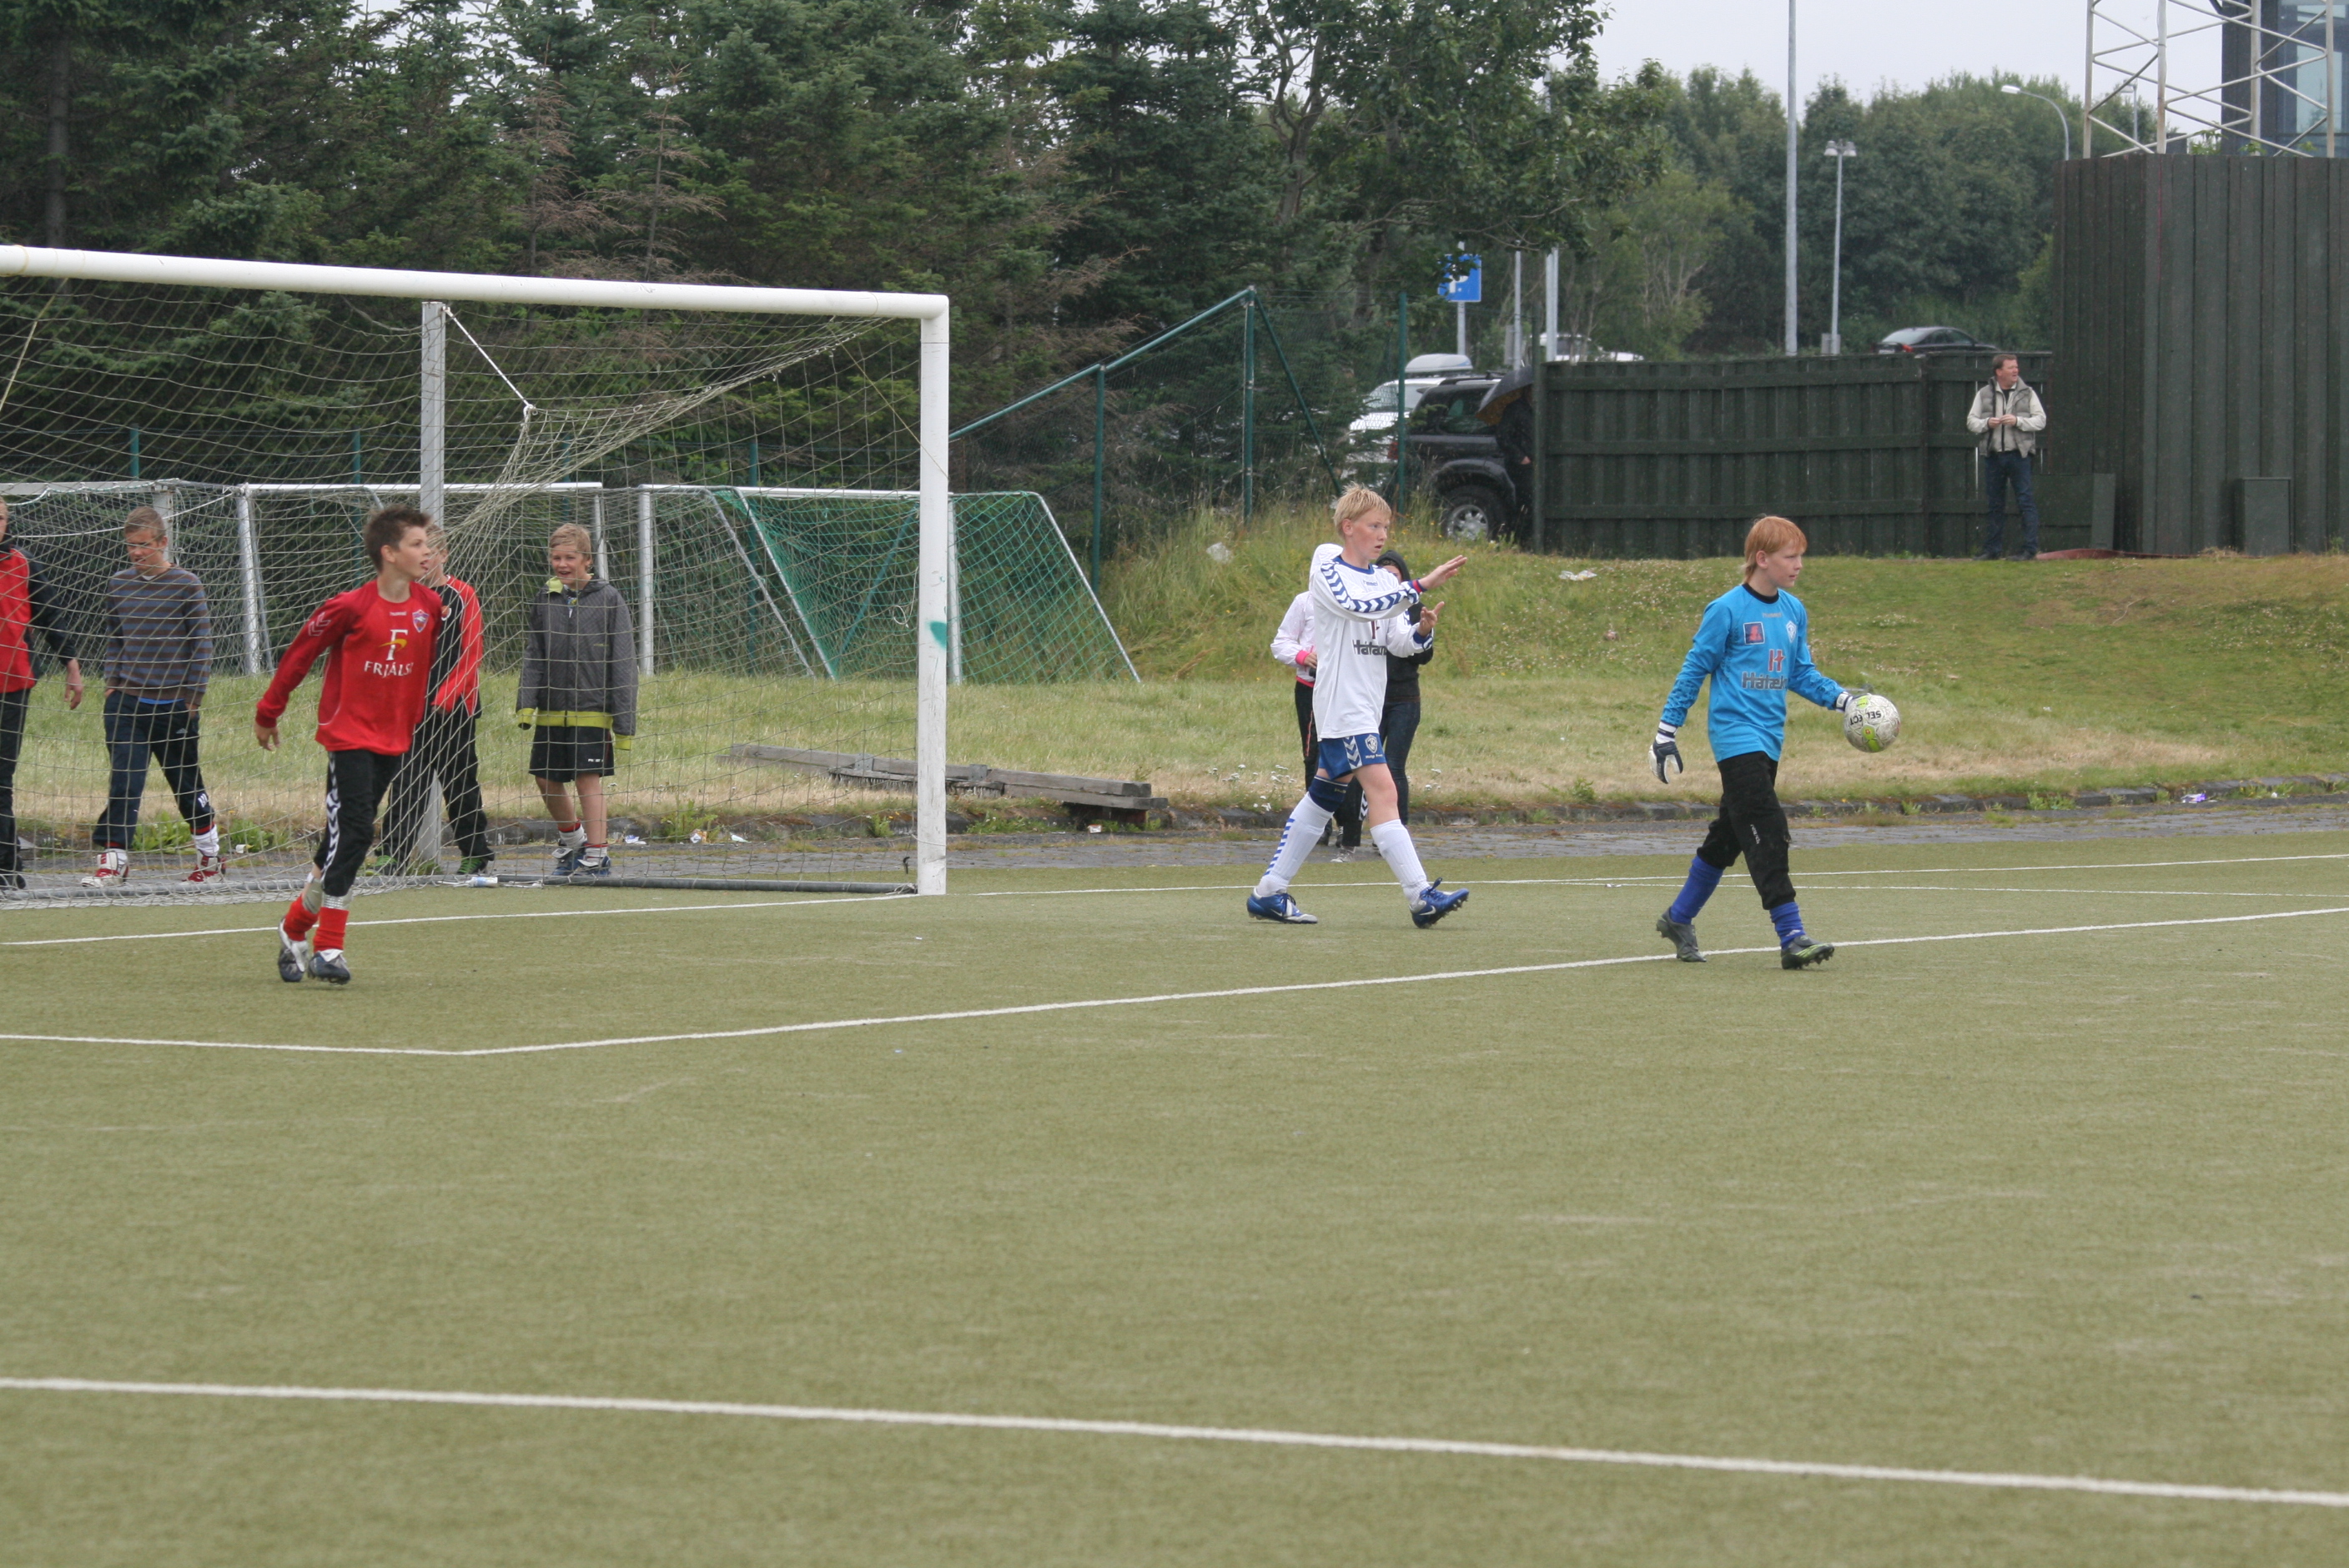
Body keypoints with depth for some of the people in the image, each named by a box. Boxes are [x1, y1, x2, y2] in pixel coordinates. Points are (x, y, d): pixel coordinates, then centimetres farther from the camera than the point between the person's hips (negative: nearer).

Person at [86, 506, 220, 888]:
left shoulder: (186, 585, -5)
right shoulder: (118, 584, 6)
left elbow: (202, 642, -2)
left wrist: (195, 696, -4)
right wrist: (111, 681, 6)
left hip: (174, 705, -3)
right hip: (127, 700, 3)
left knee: (186, 781, 9)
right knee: (123, 780, -7)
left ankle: (210, 853, 24)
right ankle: (114, 859, -8)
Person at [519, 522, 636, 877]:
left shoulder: (609, 600, -3)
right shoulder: (544, 600, 7)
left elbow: (622, 663, -3)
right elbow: (533, 657, 10)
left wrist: (624, 718, -6)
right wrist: (526, 702, -4)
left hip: (592, 710, -4)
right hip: (550, 711, 4)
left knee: (588, 780, -8)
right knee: (546, 780, 9)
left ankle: (598, 856, -3)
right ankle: (572, 838, 32)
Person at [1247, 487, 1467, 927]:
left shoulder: (1383, 581, 15)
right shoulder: (1327, 571, -7)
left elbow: (1398, 640, 8)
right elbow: (1359, 606, -25)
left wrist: (1422, 629, -14)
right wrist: (1421, 587, -30)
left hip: (1366, 705, 8)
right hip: (1341, 705, -8)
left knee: (1323, 796, 11)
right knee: (1382, 791, -16)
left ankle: (1268, 893, 17)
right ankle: (1420, 896, -22)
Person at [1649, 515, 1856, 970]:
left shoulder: (1793, 611, 11)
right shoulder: (1727, 611, -9)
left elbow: (1801, 673, 17)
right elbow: (1694, 669, -4)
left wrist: (1842, 699, 2)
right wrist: (1666, 731, -3)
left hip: (1768, 740, 8)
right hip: (1736, 735, -8)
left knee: (1728, 837, 14)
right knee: (1767, 834, -15)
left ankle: (1679, 919, 30)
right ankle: (1792, 938, -18)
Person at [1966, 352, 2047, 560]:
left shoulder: (2027, 393, 5)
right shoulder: (1984, 394, 8)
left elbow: (2041, 420, 1)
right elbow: (1971, 421, 9)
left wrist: (2018, 421, -14)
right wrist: (1986, 424, -11)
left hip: (2018, 455, -2)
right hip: (1993, 456, 2)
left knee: (2025, 502, -6)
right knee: (1995, 504, 8)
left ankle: (2030, 549, -5)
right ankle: (1992, 550, 14)